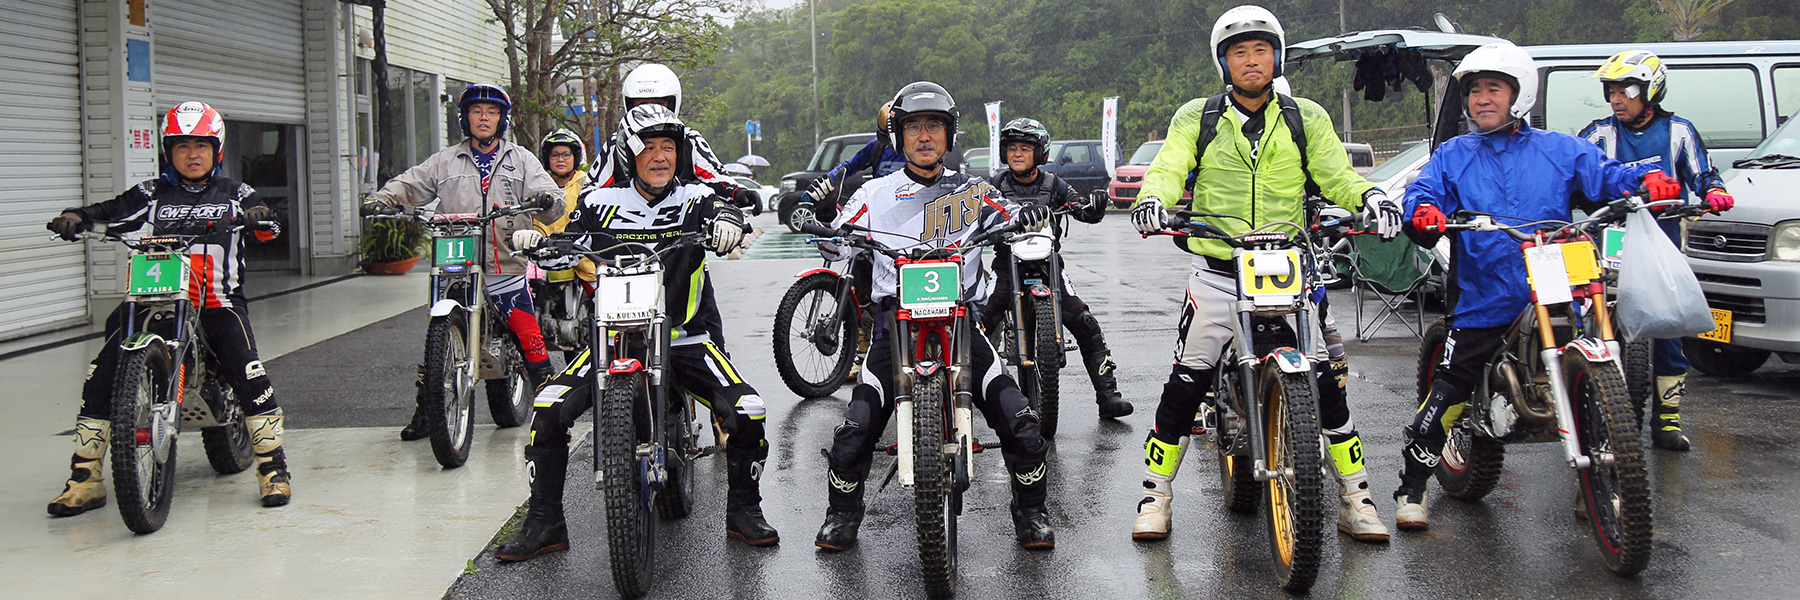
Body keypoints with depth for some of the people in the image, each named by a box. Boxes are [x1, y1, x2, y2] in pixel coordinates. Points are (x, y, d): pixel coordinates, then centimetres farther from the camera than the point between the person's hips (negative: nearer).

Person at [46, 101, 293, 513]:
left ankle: (272, 465, -10)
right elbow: (109, 214, 5)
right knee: (102, 374, -9)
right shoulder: (152, 194, 15)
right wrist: (74, 219, -15)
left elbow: (269, 227, 1)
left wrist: (260, 217, -22)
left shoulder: (234, 193, 14)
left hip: (218, 303, -2)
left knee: (248, 372, -22)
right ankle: (86, 477, 0)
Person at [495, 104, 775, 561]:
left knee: (748, 412, -17)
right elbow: (563, 258, 5)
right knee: (548, 411, -16)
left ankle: (743, 510, 8)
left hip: (684, 338, 0)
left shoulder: (695, 200, 3)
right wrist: (535, 243, -16)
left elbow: (725, 212, -17)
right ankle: (544, 522, -1)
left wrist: (728, 220, -40)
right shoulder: (600, 205, 5)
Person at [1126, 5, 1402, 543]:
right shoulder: (1197, 118, 7)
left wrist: (1369, 196, -18)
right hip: (1217, 272, -1)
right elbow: (1169, 167, -6)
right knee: (1186, 382, -6)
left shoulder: (1306, 118, 11)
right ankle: (1155, 495, 8)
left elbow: (1335, 174, 4)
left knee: (1327, 381, -5)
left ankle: (1357, 498, 8)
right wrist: (1152, 197, -29)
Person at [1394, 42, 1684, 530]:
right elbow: (1423, 190, -2)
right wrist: (1424, 212, -26)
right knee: (1444, 397, -5)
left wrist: (1647, 179, -18)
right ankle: (1412, 489, 9)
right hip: (1481, 303, -1)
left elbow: (1605, 175, 3)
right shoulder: (1452, 155, 12)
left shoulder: (1560, 150, 12)